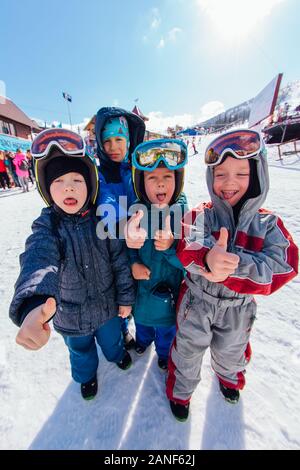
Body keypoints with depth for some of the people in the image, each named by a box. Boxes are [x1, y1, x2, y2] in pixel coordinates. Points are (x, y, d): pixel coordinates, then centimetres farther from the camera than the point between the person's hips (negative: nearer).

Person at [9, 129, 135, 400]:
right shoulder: (46, 227, -23)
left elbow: (120, 261, -12)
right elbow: (38, 261, -44)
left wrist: (125, 298, -5)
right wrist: (32, 306, -64)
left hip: (107, 304, 1)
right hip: (71, 314, 0)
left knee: (111, 337, 31)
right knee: (81, 349, 29)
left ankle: (117, 353, 66)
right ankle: (87, 375, 62)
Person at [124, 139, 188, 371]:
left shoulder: (185, 212, -22)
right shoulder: (137, 211, -17)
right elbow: (126, 246, -6)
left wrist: (172, 247, -39)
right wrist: (133, 263, -25)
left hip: (171, 291, -1)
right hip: (141, 287, 2)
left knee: (167, 329, 27)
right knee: (142, 320, 32)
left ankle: (164, 353, 61)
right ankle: (143, 339, 68)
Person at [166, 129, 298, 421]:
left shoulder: (268, 224, -12)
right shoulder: (198, 216, -16)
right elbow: (186, 251, -31)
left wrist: (233, 265, -37)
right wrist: (207, 257, -53)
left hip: (238, 309, 3)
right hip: (196, 303, -2)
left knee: (231, 351, 32)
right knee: (188, 352, 21)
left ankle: (229, 376, 69)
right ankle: (180, 390, 54)